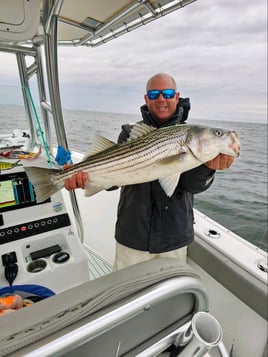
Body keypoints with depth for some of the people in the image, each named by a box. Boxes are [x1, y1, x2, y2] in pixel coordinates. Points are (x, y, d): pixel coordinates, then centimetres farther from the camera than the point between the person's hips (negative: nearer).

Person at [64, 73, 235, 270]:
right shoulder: (130, 133, -1)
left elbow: (192, 184, -14)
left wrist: (208, 166, -35)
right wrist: (84, 175, -32)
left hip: (174, 240, 1)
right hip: (132, 237, 0)